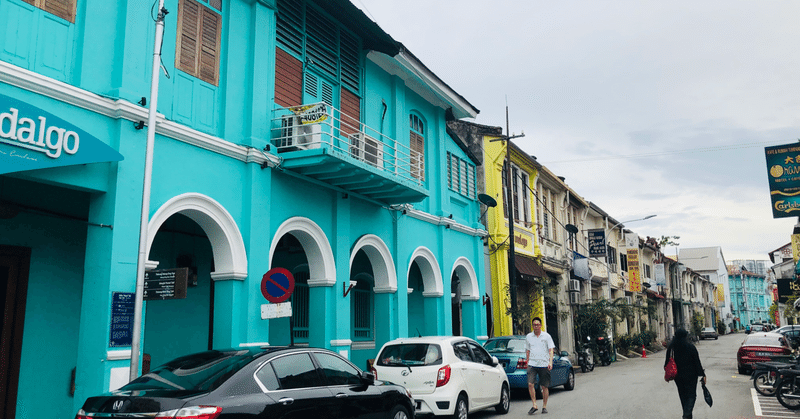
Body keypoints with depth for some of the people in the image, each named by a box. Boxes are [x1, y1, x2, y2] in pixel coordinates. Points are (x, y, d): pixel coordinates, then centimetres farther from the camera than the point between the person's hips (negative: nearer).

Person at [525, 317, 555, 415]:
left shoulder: (546, 336, 4)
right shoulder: (528, 337, 10)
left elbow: (551, 350, 0)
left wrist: (550, 362, -12)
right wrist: (527, 362, 14)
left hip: (544, 365, -1)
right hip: (532, 364, 1)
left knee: (544, 386, 2)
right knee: (530, 384, -14)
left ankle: (544, 406, 16)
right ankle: (534, 405, -7)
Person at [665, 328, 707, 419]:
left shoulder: (671, 347, -3)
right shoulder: (690, 346, -14)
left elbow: (667, 361, 2)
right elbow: (697, 362, -10)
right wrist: (702, 375, -2)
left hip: (677, 376, 4)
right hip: (690, 375, -4)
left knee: (683, 395, 18)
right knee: (691, 395, 4)